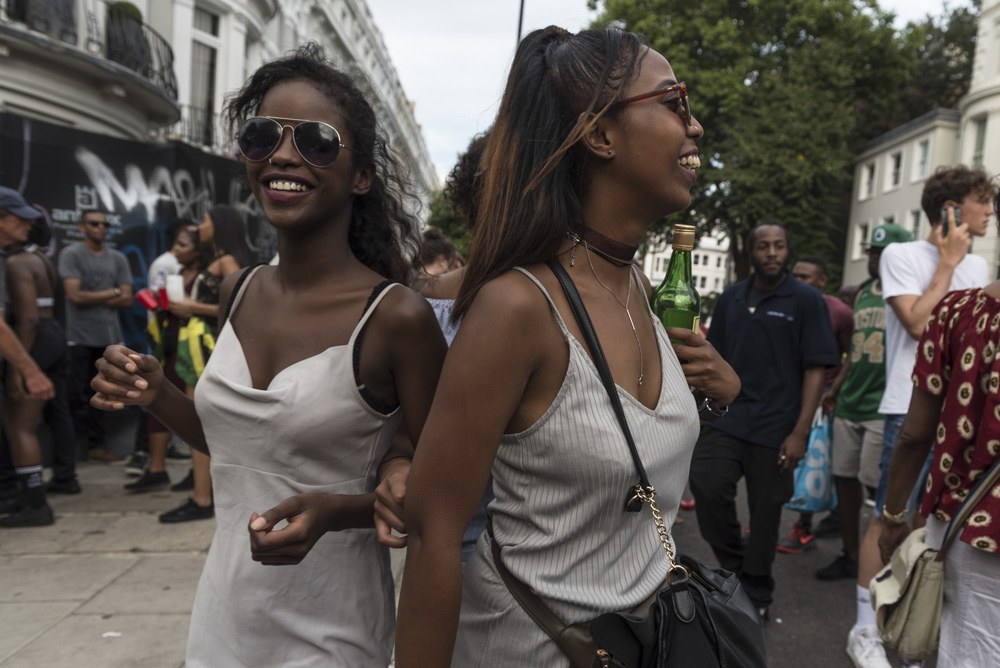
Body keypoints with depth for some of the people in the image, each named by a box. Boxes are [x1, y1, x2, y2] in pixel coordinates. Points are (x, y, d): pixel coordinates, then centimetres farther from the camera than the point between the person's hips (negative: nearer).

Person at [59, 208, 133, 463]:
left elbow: (127, 299, 4)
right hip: (80, 337, -4)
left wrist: (92, 298, -7)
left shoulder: (118, 259, 11)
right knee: (77, 396, -3)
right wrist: (111, 293, -2)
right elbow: (75, 296, -12)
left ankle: (96, 445, 16)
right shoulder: (71, 254, -2)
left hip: (109, 336, 4)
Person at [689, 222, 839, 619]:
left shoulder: (806, 300, -1)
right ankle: (735, 566, 12)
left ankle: (757, 594, 25)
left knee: (765, 512, 5)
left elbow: (816, 368, -5)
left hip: (776, 426, -3)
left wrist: (801, 431, -12)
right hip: (726, 419, 3)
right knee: (706, 484, -14)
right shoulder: (731, 299, 12)